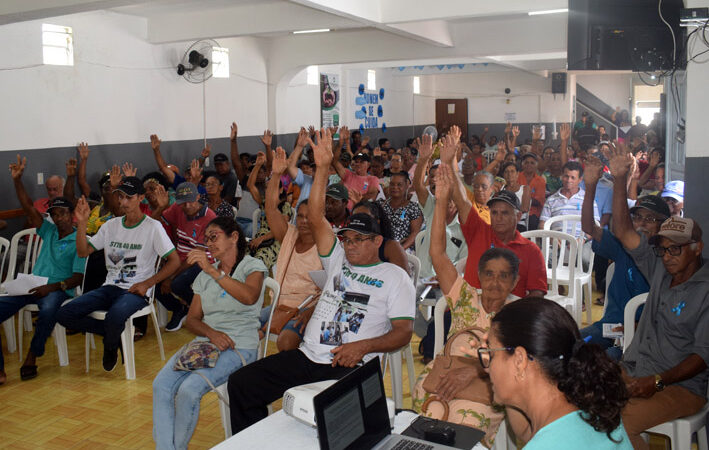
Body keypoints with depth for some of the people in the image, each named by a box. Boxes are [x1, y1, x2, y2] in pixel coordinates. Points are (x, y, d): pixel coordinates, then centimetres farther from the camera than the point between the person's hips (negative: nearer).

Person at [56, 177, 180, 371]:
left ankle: (110, 347, -1)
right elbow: (83, 252, 9)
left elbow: (174, 261, -6)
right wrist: (82, 223, -6)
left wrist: (147, 284, -13)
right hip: (110, 288, 6)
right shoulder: (111, 225, 12)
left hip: (135, 291, -6)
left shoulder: (152, 226, -4)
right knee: (64, 314, -12)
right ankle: (115, 333, 5)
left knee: (115, 315, -38)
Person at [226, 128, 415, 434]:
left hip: (350, 368, -5)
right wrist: (322, 168, -3)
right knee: (240, 383, -5)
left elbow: (403, 332, -2)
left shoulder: (395, 277, 6)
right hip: (307, 356, 5)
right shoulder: (339, 261, 18)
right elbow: (315, 218, 7)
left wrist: (363, 346, -19)